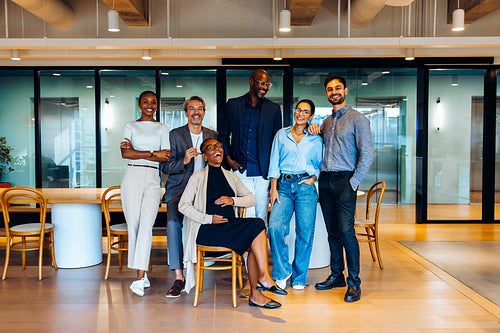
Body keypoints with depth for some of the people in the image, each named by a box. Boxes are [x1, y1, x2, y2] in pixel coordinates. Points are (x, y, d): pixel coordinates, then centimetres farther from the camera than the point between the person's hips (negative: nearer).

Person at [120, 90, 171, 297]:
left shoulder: (162, 129, 14)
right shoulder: (130, 126, 13)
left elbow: (166, 157, 0)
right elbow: (126, 153, -2)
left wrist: (137, 152, -7)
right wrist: (153, 153, -7)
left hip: (152, 179, 0)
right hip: (132, 177, 1)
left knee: (146, 224, -14)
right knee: (133, 225, 0)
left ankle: (139, 278, -17)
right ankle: (143, 274, 11)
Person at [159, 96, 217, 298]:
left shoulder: (213, 136, 15)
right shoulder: (175, 135, 6)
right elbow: (164, 166, 1)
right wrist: (183, 161, -17)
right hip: (179, 189, -2)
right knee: (173, 223, -26)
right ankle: (179, 277, -20)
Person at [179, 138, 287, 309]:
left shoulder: (230, 176, 21)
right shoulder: (198, 176, 8)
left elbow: (252, 198, 18)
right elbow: (183, 205, -1)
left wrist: (233, 200, -3)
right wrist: (208, 218, -12)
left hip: (231, 227, 5)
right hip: (207, 230, -5)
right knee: (256, 226, -25)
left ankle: (255, 294, -25)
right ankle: (264, 277, -23)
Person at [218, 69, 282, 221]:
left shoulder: (274, 109, 5)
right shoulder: (233, 105, 5)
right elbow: (223, 134, 13)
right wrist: (228, 158, 1)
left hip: (263, 171, 1)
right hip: (240, 169, 0)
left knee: (261, 215, 8)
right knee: (246, 216, -5)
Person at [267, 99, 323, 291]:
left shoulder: (315, 140, 12)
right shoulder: (281, 135, 12)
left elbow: (319, 165, 16)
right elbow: (274, 163, 8)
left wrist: (313, 178, -3)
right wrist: (273, 188, 0)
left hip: (305, 187, 0)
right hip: (284, 185, 0)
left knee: (305, 232, -3)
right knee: (275, 227, -16)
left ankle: (299, 277, 14)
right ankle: (282, 271, 3)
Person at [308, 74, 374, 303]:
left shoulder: (357, 119, -2)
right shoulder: (327, 121, 18)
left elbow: (367, 153, -8)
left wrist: (354, 181, -13)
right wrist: (313, 131, 9)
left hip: (345, 180, -6)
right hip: (325, 180, 6)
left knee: (346, 230, -11)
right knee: (332, 231, 9)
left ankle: (354, 282, -3)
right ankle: (336, 275, 19)